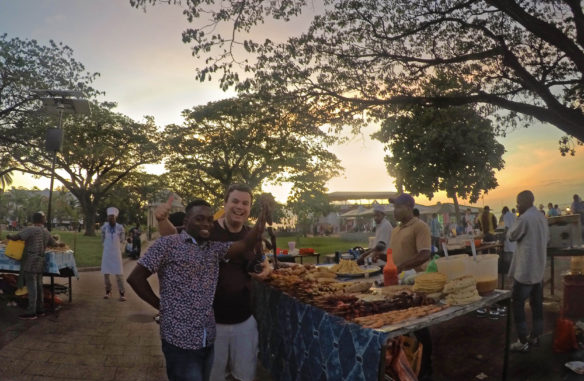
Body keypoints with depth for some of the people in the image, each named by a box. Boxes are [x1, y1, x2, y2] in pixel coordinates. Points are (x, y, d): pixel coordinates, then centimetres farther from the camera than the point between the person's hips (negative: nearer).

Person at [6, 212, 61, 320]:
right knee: (38, 285, 12)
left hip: (30, 262, -7)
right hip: (40, 262, 7)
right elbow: (53, 243, 27)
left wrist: (9, 236, 10)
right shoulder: (47, 232, 12)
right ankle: (40, 310, 19)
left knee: (32, 286, -5)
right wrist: (60, 244, 49)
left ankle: (31, 312, -2)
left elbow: (16, 237, -12)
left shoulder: (30, 229, -9)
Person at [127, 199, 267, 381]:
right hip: (181, 340, -6)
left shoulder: (214, 248, 7)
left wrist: (263, 216, -18)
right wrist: (160, 305, -6)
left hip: (208, 339, 6)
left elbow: (244, 246, -7)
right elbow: (135, 278, -9)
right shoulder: (167, 244, -9)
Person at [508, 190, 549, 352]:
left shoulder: (524, 218, -18)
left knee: (517, 303, -2)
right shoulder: (542, 217, 10)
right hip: (539, 268, 9)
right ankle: (535, 336, 26)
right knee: (537, 303, 15)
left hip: (525, 269, -9)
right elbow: (547, 238, 20)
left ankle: (523, 342, 2)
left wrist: (517, 218, 0)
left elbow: (512, 236, -6)